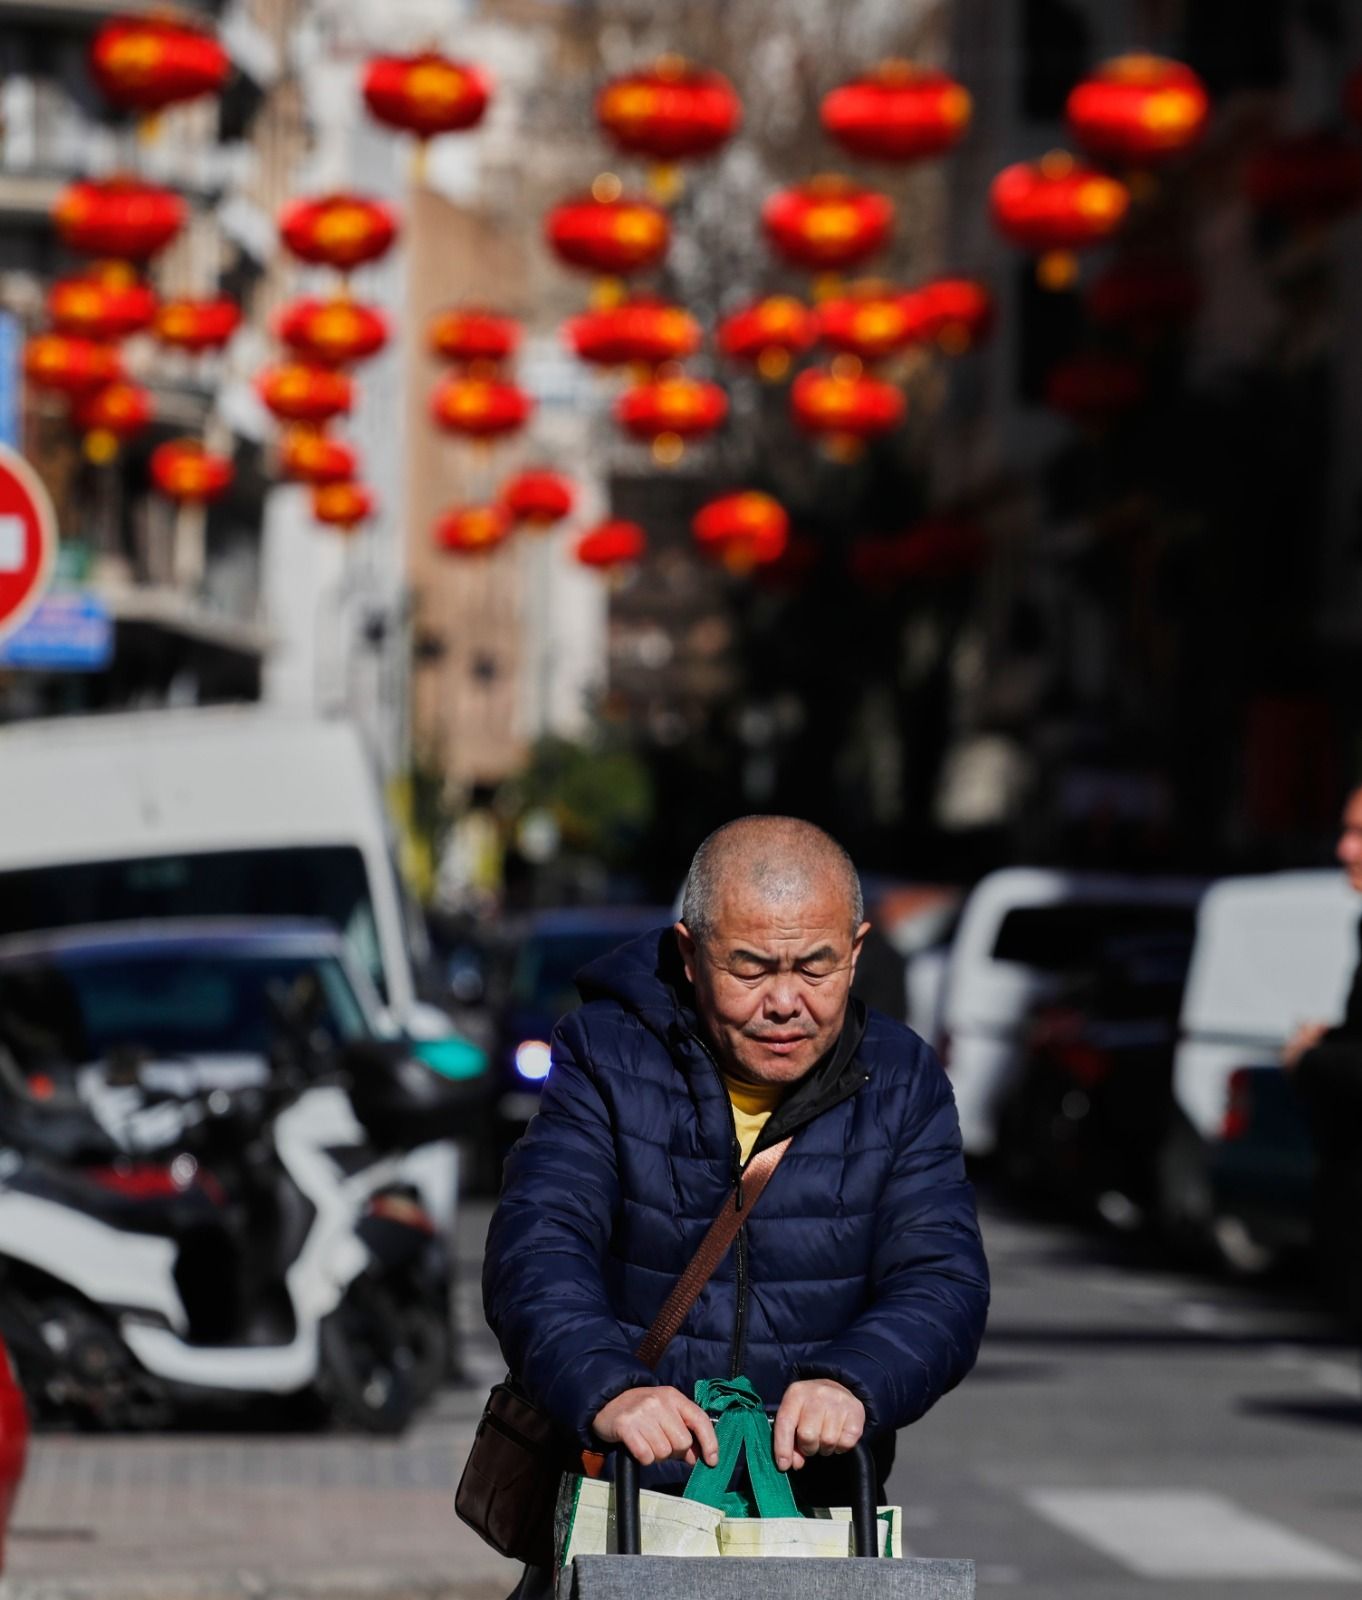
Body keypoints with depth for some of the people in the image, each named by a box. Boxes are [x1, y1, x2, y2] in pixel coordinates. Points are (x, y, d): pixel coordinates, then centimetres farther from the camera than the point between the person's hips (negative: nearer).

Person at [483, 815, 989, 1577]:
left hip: (815, 1504, 2)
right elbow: (537, 1246, -13)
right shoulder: (607, 1056, 0)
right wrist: (605, 1388, -33)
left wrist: (851, 1382, -27)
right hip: (621, 1504, -1)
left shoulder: (902, 1085, 7)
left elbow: (942, 1283, -4)